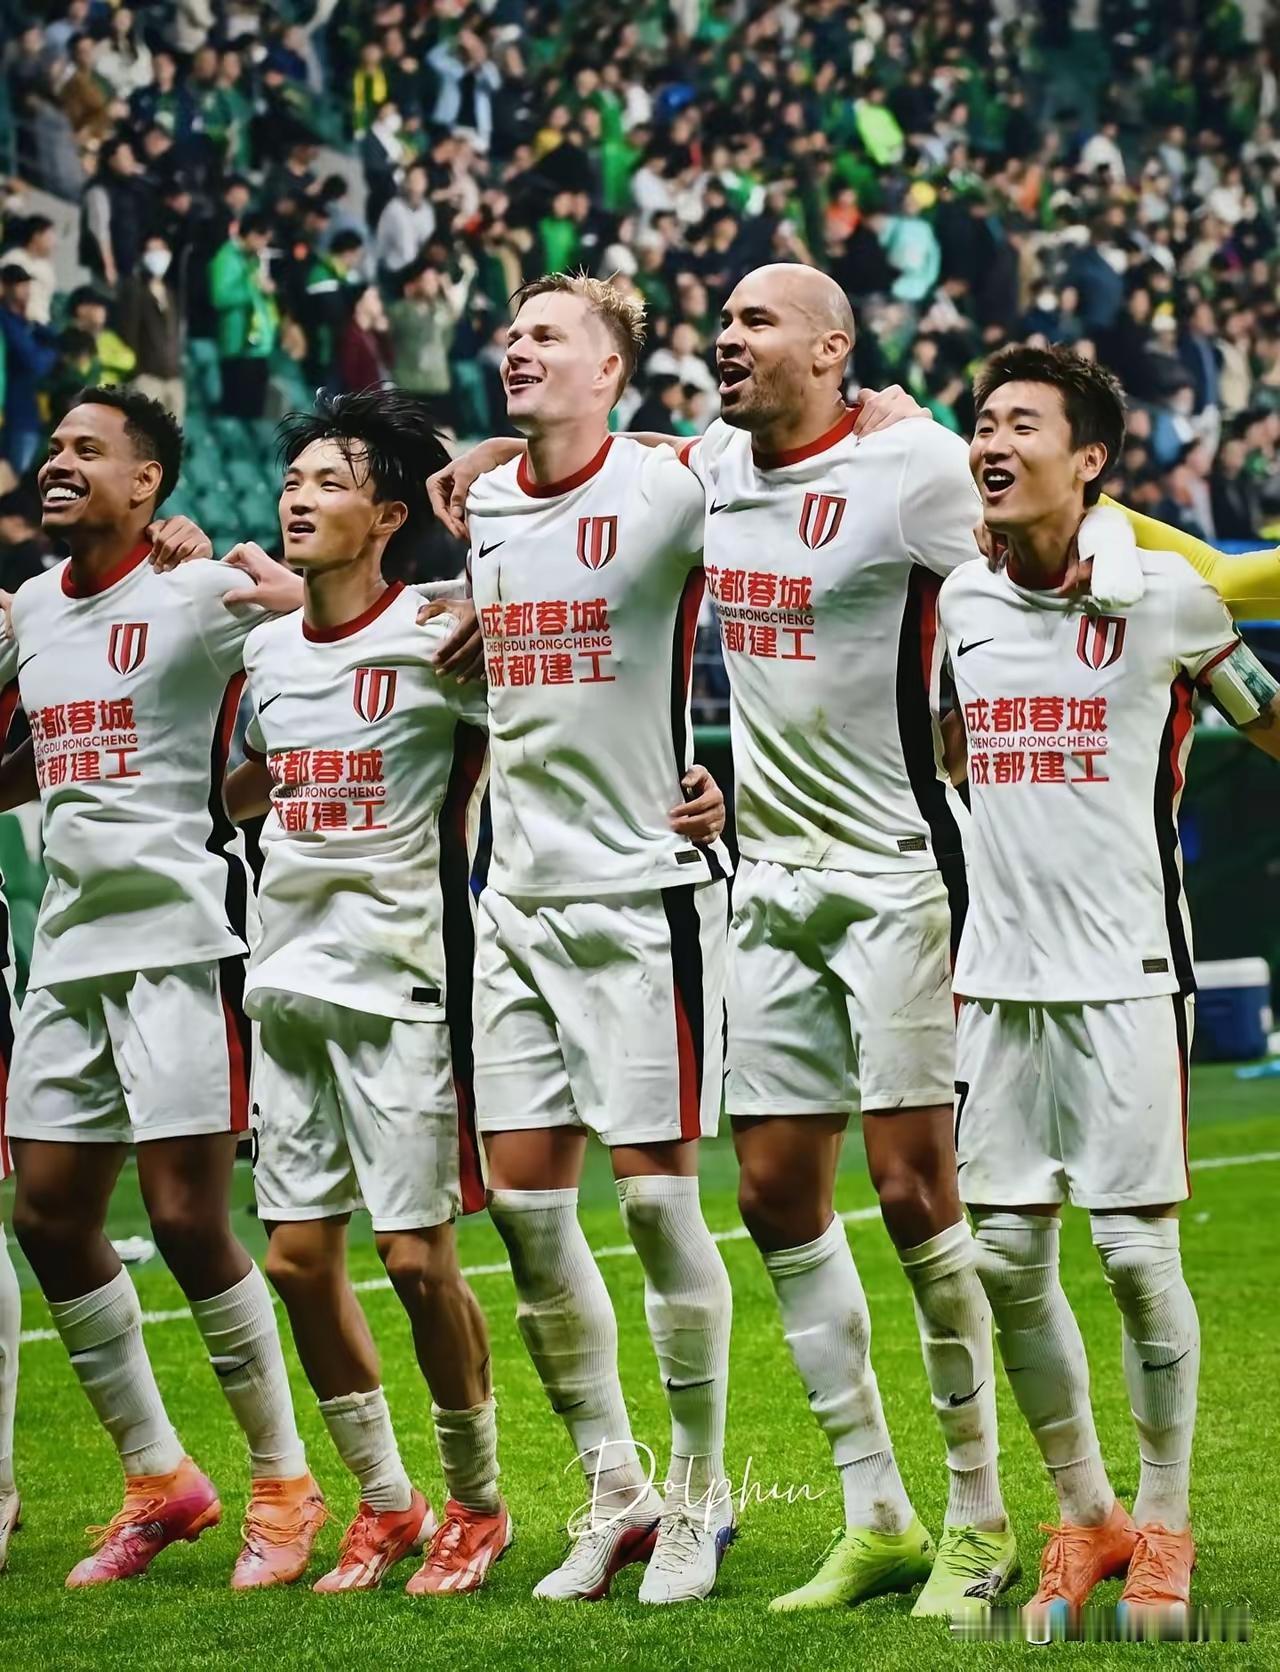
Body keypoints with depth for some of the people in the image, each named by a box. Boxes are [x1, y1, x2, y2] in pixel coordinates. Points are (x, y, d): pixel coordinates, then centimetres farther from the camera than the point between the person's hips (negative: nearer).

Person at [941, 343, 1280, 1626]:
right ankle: (1084, 1518, 18)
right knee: (1005, 1257, 4)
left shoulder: (1163, 592, -5)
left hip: (1123, 968, -4)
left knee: (1137, 1252, -4)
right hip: (997, 973, 4)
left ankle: (1164, 1528, 10)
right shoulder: (958, 598, 7)